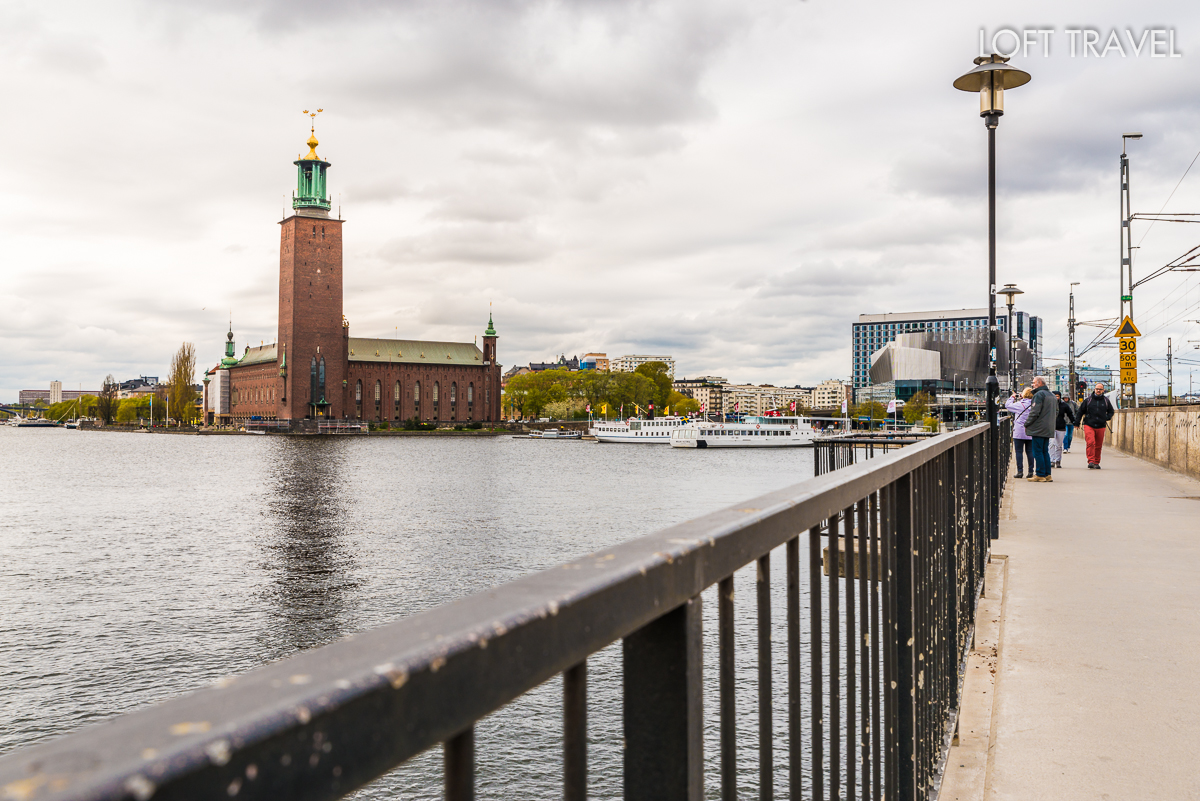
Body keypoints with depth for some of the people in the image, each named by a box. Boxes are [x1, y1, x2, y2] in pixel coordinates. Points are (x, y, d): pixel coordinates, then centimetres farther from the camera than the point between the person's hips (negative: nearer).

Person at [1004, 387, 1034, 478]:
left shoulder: (1020, 405, -11)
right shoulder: (1033, 405, 2)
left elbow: (1007, 405, 0)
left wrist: (1012, 397, 14)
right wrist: (1021, 399, 20)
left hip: (1019, 433, -5)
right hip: (1030, 433, 5)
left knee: (1019, 451, 0)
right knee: (1030, 451, 8)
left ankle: (1020, 471, -2)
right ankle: (1031, 471, 9)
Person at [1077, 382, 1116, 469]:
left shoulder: (1106, 400, 9)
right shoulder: (1088, 399, 3)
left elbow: (1111, 411, 22)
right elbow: (1080, 411, 10)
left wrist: (1107, 417, 2)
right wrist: (1077, 422, 7)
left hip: (1101, 426, 2)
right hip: (1089, 425, -2)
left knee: (1098, 446, 6)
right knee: (1090, 442, -17)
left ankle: (1096, 463, 16)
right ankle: (1091, 461, -19)